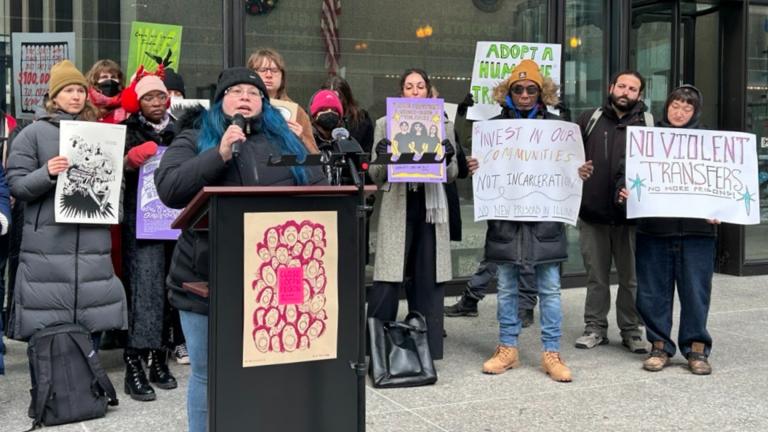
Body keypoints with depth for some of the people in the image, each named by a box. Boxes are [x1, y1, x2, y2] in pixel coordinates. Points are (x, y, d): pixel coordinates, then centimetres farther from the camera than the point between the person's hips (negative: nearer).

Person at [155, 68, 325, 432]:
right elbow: (169, 188, -12)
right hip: (208, 281, -2)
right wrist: (219, 154, -20)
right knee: (209, 376, 8)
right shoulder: (195, 139, 4)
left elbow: (318, 189, 11)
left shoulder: (285, 140, 14)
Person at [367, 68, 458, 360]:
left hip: (431, 208, 2)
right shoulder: (385, 124, 9)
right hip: (396, 208, -1)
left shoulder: (444, 125, 12)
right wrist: (382, 158, -13)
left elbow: (451, 175, 11)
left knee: (428, 279, 4)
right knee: (387, 280, -6)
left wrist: (448, 158, -11)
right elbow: (375, 175, 8)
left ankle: (426, 347, 14)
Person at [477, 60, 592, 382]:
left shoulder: (555, 125, 5)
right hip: (505, 218, 1)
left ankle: (551, 353, 11)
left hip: (545, 218, -1)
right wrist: (474, 168, -14)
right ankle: (507, 349, 21)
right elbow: (484, 167, 8)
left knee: (549, 289, 2)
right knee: (506, 288, 10)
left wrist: (580, 174, -13)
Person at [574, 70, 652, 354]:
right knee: (596, 276, 10)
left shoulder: (648, 125, 3)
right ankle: (595, 327, 21)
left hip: (630, 215, -1)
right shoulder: (589, 120, 9)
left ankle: (631, 330, 19)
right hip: (592, 213, 1)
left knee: (631, 277, 6)